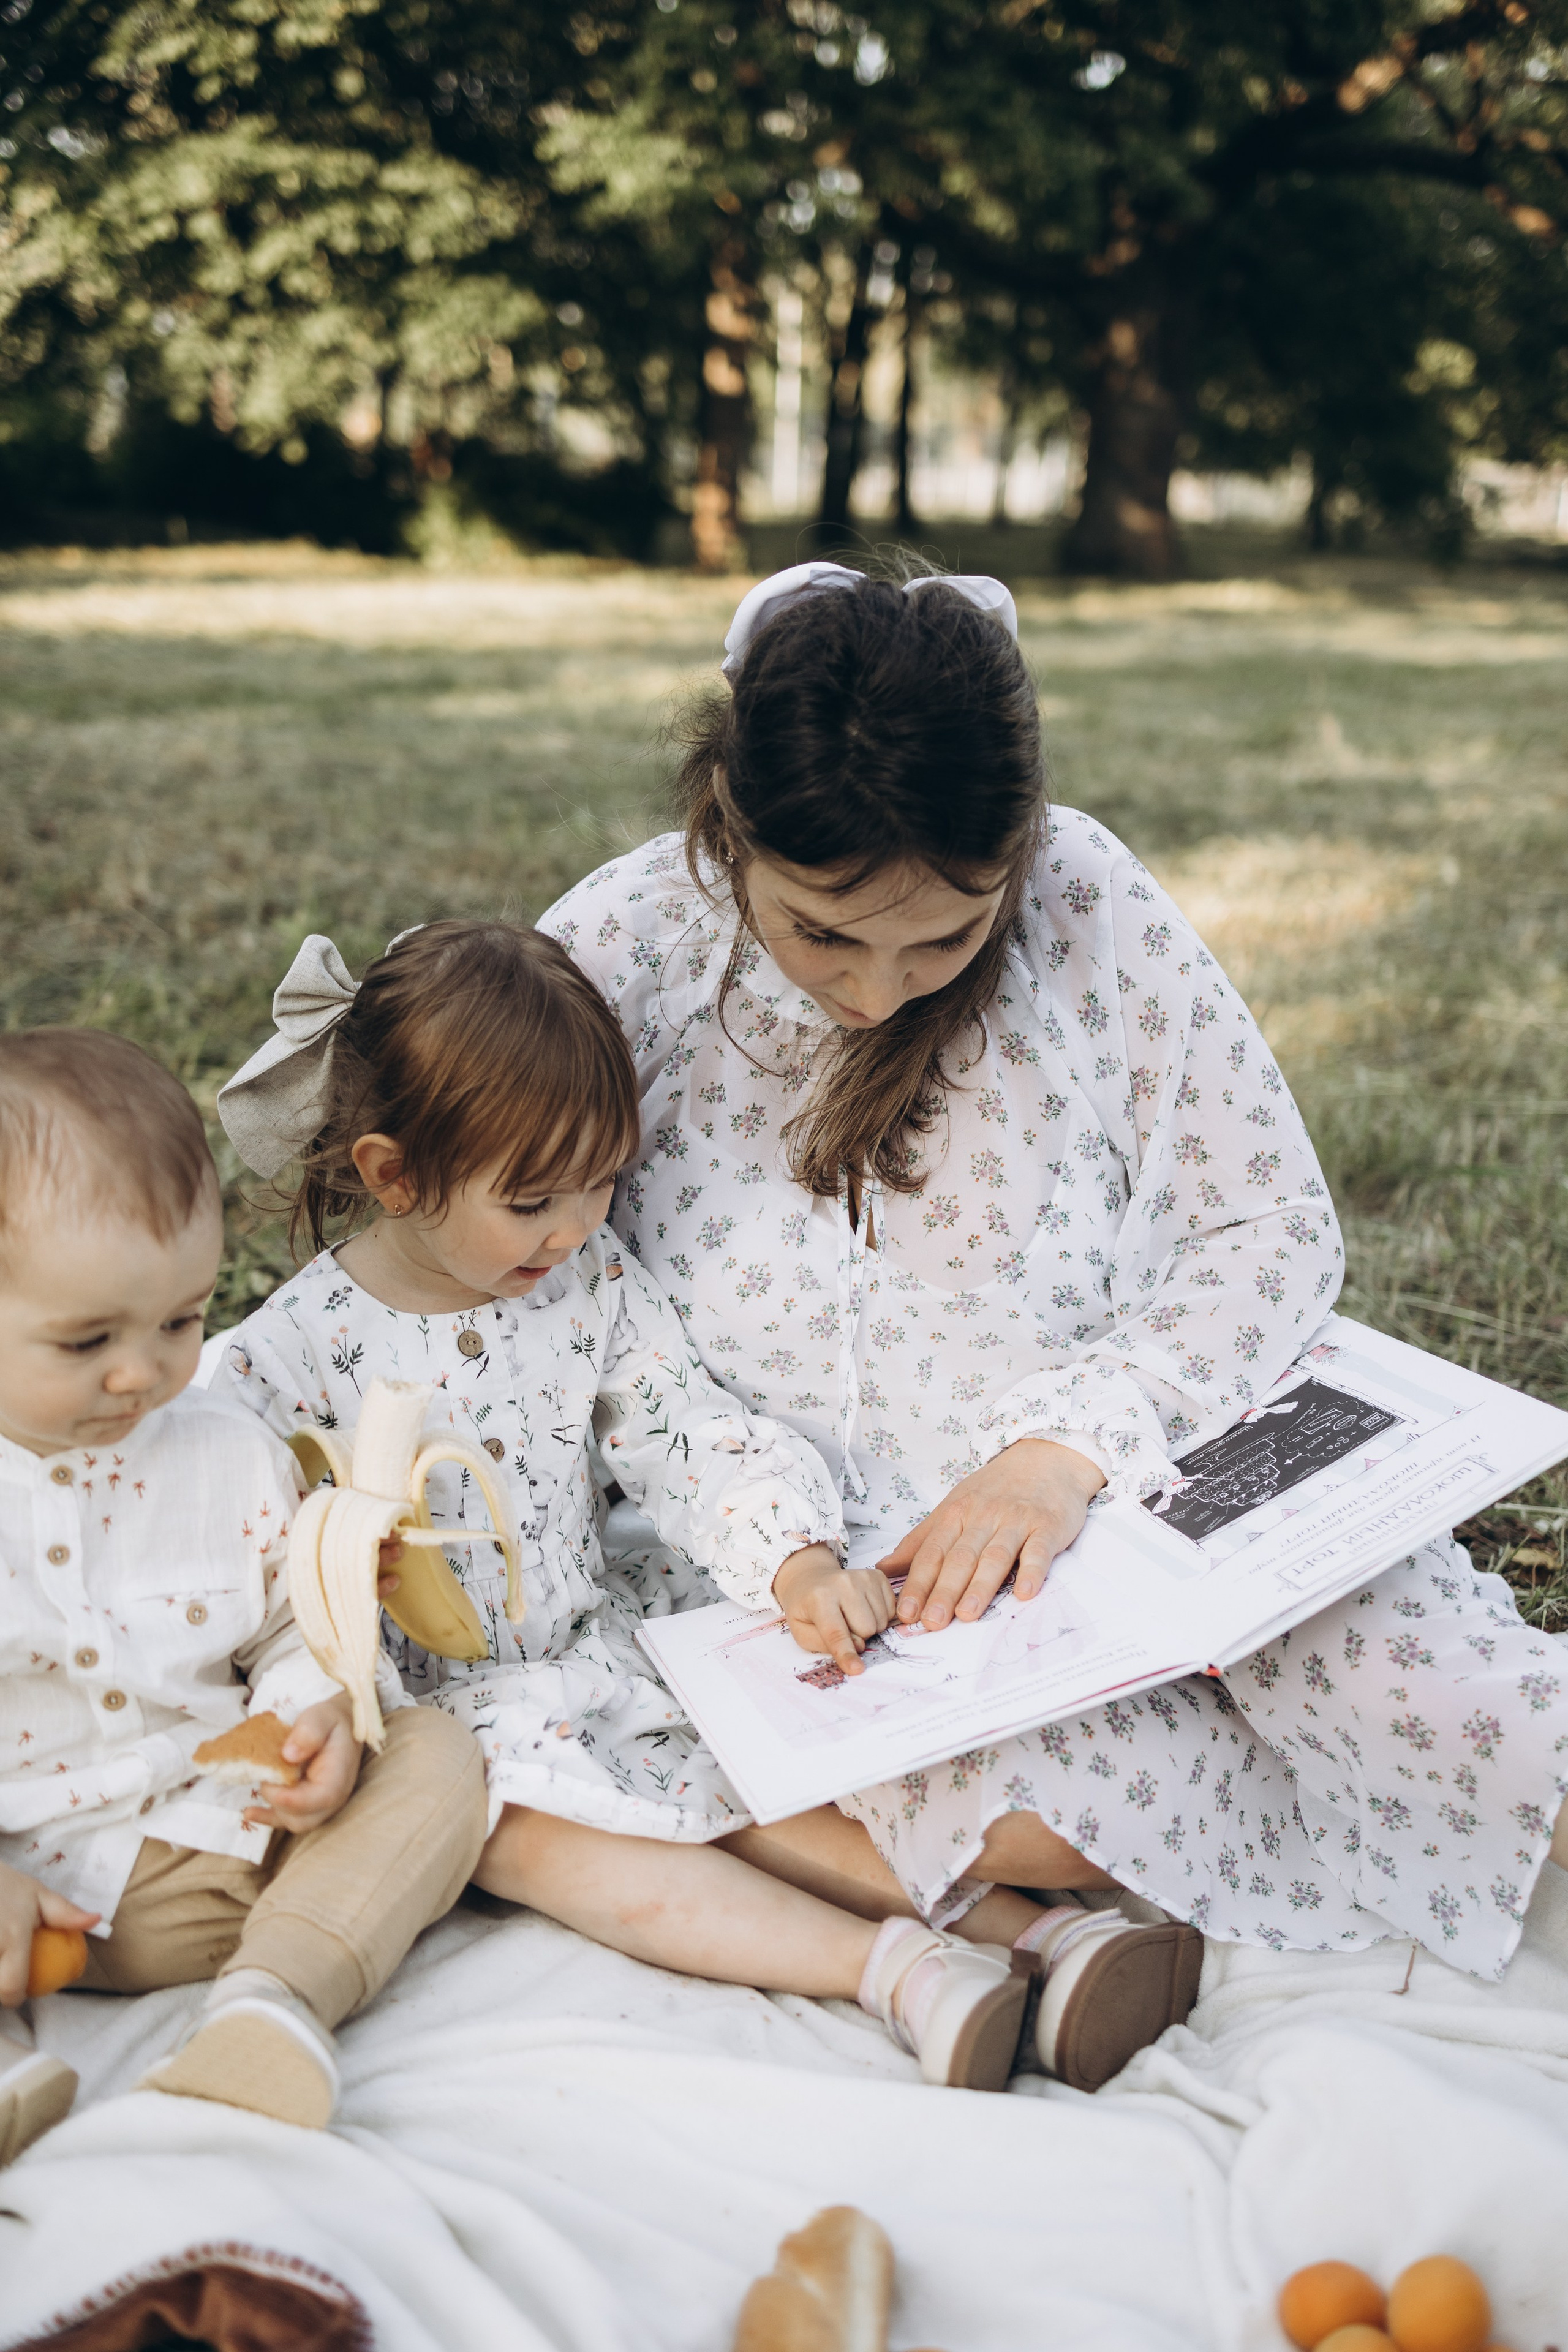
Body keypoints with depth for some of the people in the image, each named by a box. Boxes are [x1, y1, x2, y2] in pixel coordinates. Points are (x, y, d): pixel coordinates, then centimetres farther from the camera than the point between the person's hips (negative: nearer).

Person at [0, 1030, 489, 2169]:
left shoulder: (232, 1459, 1)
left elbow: (302, 1631, 12)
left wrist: (324, 1716, -12)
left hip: (217, 1855, 3)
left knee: (436, 1752, -13)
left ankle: (276, 1993, -30)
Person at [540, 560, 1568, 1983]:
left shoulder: (1087, 903, -11)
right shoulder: (617, 956, -11)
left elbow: (1273, 1225, -5)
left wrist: (1072, 1446, -21)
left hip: (1130, 1481, 0)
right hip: (818, 1569, 0)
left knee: (1418, 1685, -27)